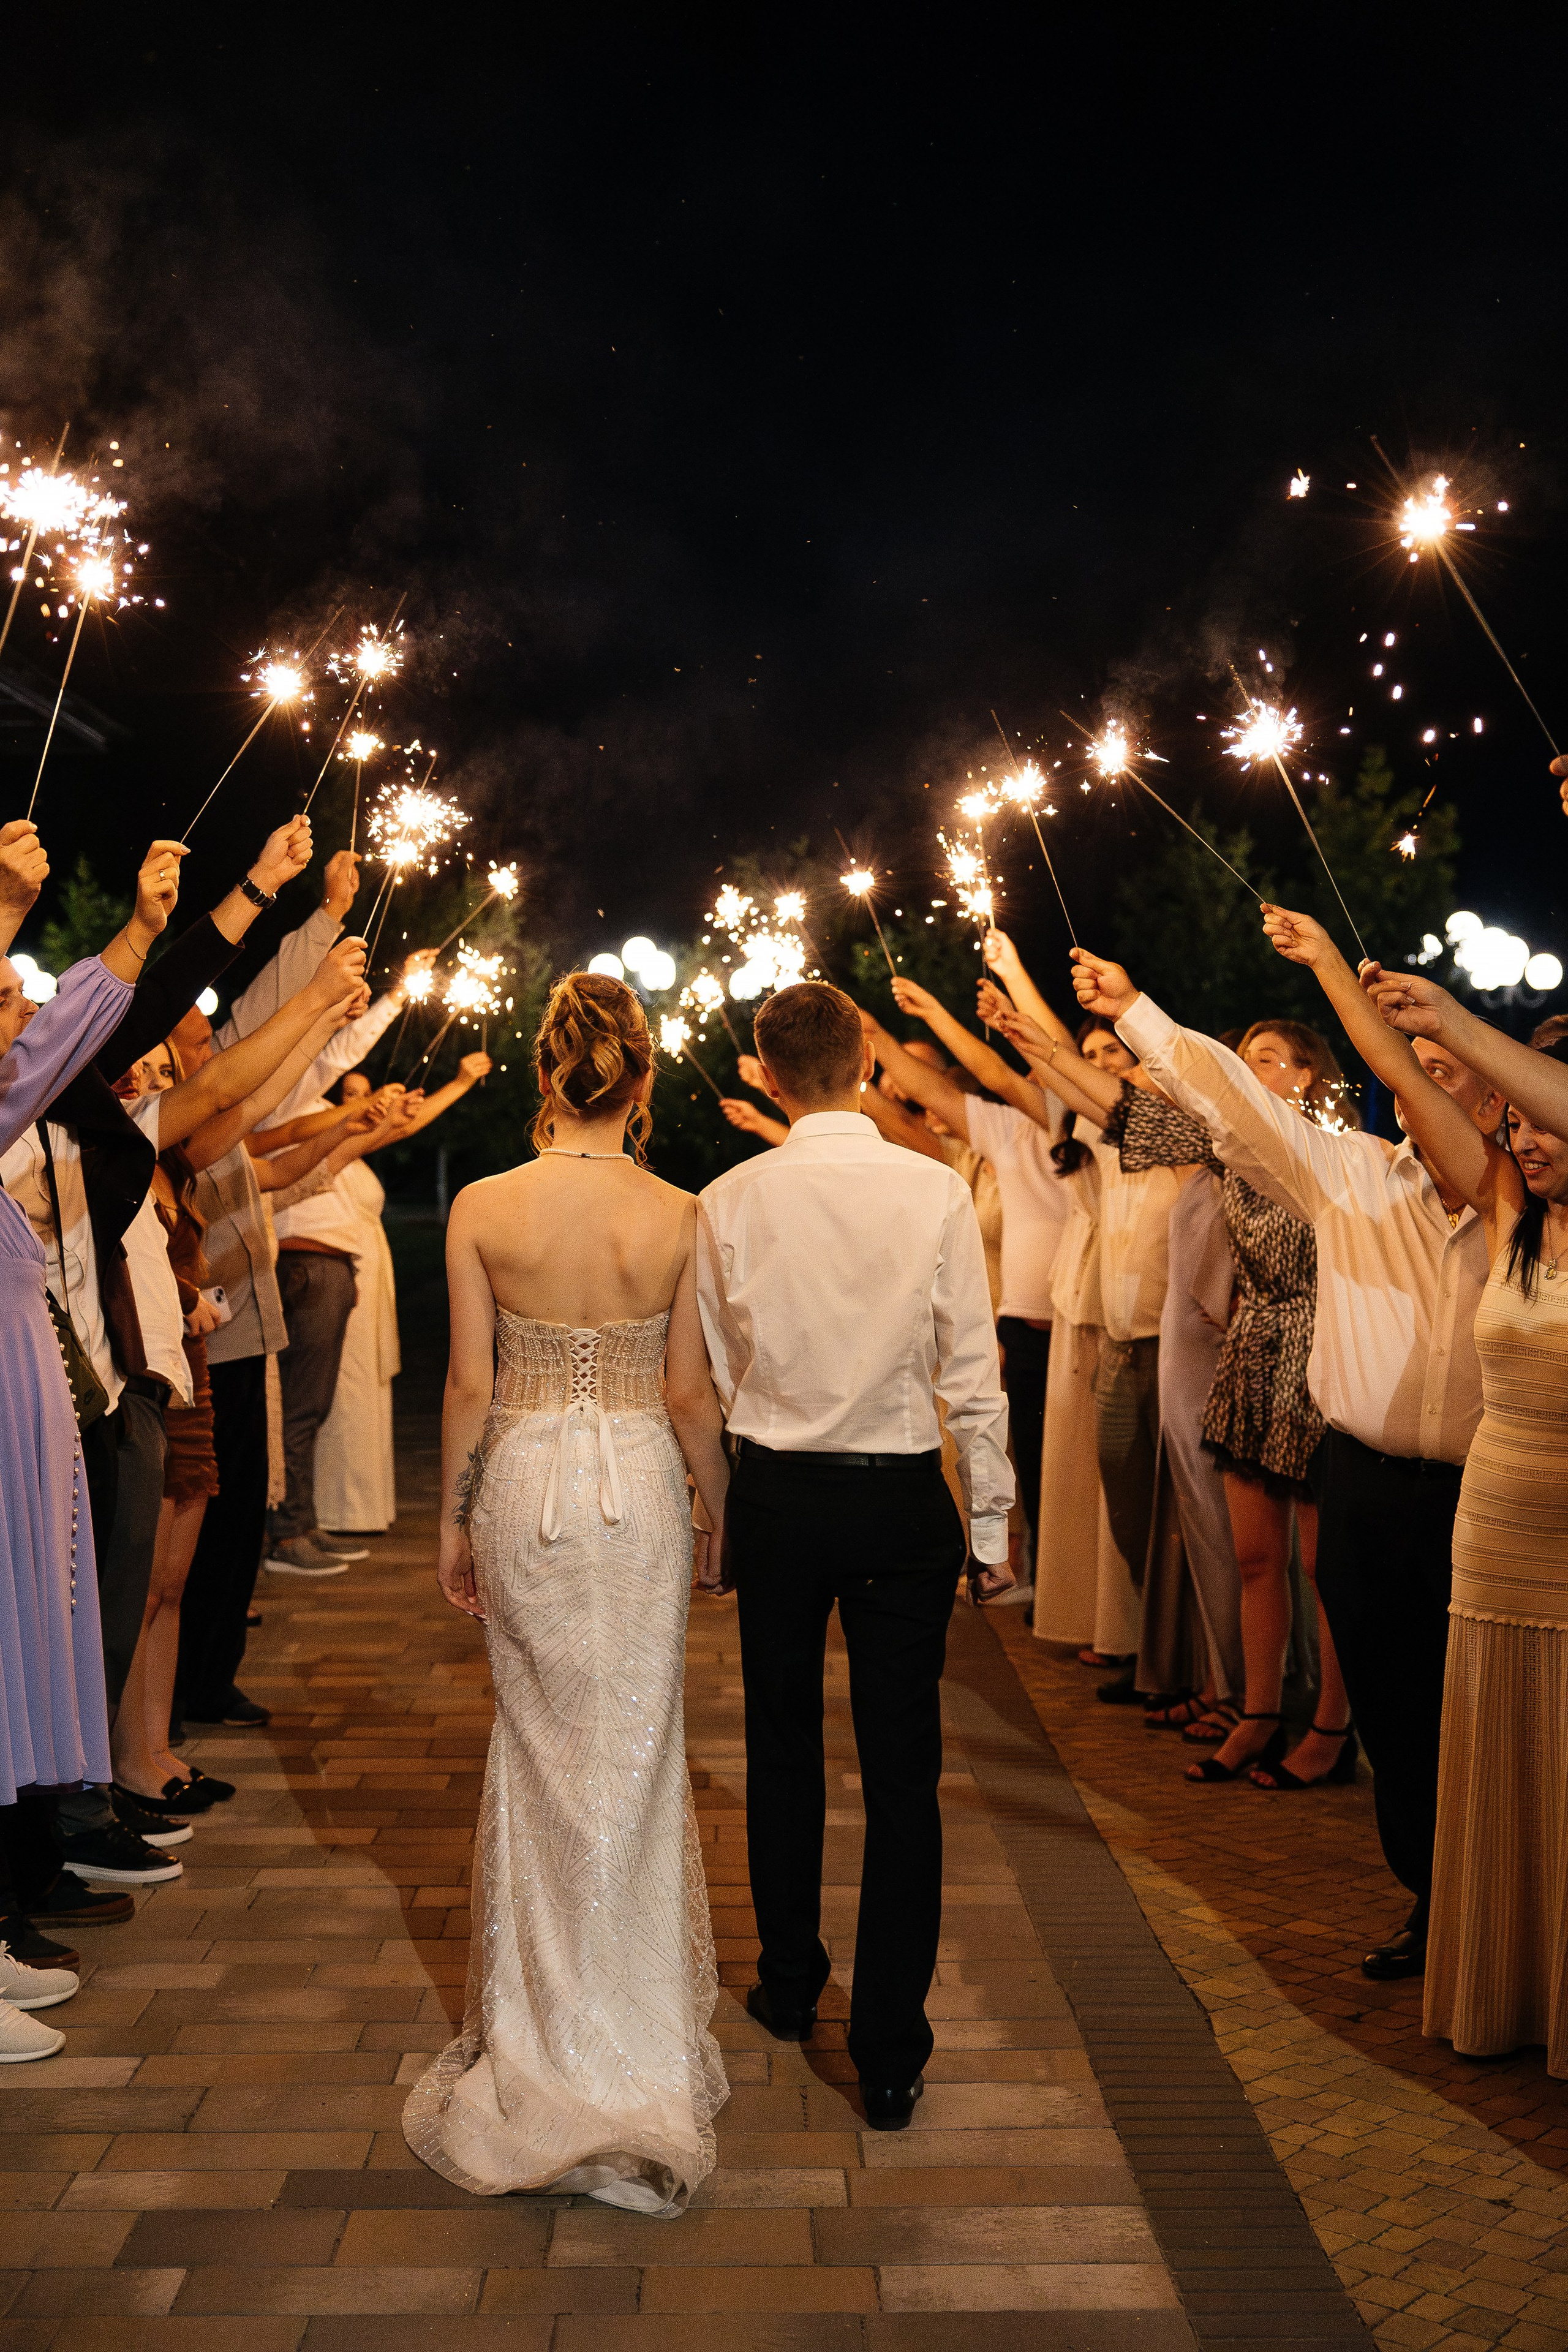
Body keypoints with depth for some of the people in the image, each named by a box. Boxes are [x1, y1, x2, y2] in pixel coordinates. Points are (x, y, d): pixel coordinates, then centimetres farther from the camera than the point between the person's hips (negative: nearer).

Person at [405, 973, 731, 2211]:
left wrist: (454, 1520, 7)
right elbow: (690, 1393, -4)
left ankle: (541, 2007, 31)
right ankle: (630, 2024, 25)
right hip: (640, 1483, 0)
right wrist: (727, 1508, 9)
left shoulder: (482, 1209, -8)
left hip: (524, 1483, 1)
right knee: (633, 1747, 12)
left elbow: (471, 1387, -5)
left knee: (540, 1738, 18)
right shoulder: (680, 1217, -9)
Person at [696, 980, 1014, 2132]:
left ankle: (789, 1987, 37)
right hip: (903, 1497, -1)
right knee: (903, 1773, 6)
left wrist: (717, 1520, 11)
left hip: (774, 1495, 1)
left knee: (784, 1745, 19)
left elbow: (708, 1380, 0)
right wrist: (992, 1526, 2)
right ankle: (890, 2058, 11)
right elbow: (973, 1376, -7)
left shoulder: (729, 1202, -6)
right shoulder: (936, 1191, -8)